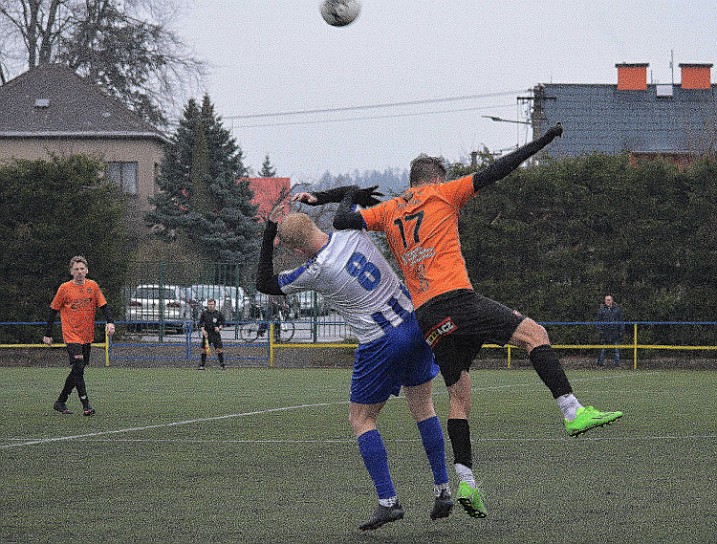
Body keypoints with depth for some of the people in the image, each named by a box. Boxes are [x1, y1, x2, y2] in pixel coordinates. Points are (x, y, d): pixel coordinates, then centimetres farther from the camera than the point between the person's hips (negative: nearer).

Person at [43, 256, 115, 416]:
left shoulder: (93, 286, 4)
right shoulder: (64, 288, -4)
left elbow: (103, 306, 5)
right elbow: (53, 311, 3)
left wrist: (110, 322, -13)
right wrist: (48, 334, 3)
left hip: (87, 336, 4)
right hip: (72, 335, -4)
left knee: (78, 371, 10)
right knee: (78, 368, -18)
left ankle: (60, 401, 25)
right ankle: (86, 405, -19)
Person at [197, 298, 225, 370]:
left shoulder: (218, 313, 4)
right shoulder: (204, 313, 6)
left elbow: (222, 323, 10)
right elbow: (201, 323, 7)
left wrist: (219, 328, -9)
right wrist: (203, 330, -9)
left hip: (216, 333, -1)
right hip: (206, 333, 1)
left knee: (219, 349, -6)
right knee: (204, 350, 2)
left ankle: (222, 365, 0)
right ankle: (202, 365, 10)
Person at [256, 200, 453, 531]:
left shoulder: (316, 271, -16)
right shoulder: (353, 233, -3)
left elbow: (264, 283, -2)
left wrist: (268, 237, 0)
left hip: (381, 344, -6)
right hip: (416, 323, 7)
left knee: (360, 419, 7)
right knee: (423, 408, 18)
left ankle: (388, 501, -2)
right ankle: (443, 491, 20)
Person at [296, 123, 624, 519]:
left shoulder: (388, 210, 18)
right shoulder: (443, 194, 10)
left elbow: (343, 222, 8)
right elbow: (494, 172, 7)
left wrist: (347, 198, 29)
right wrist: (542, 142, 11)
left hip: (425, 316, 5)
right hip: (457, 300, -5)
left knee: (459, 394, 10)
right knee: (533, 334, -2)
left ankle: (464, 481, 1)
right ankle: (573, 413, -18)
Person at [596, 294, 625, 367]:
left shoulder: (617, 309, 6)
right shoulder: (601, 309, 5)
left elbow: (621, 320, 9)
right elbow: (598, 320, 4)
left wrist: (621, 331, 3)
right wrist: (600, 330, -6)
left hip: (615, 332, 1)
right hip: (604, 331, -1)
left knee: (616, 349, 2)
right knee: (602, 349, 2)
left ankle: (616, 362, 6)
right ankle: (601, 363, 6)